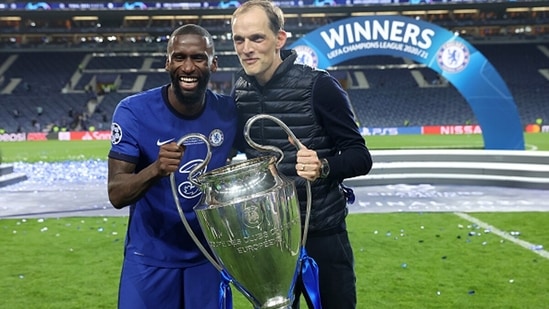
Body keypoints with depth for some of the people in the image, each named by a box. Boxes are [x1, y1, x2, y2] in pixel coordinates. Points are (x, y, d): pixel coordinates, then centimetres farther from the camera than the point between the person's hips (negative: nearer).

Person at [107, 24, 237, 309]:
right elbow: (116, 195, -21)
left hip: (206, 255, 3)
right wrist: (156, 168, -38)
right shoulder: (134, 111, -16)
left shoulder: (228, 112, -8)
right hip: (150, 258, -2)